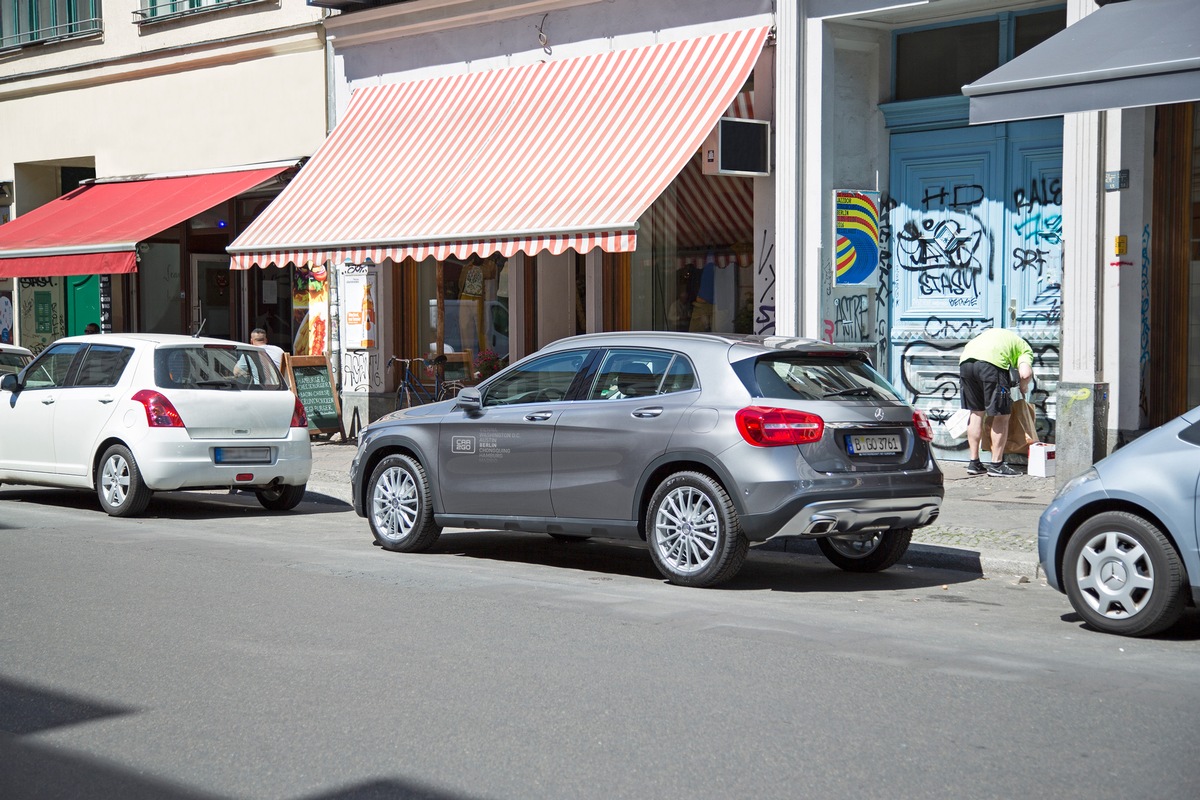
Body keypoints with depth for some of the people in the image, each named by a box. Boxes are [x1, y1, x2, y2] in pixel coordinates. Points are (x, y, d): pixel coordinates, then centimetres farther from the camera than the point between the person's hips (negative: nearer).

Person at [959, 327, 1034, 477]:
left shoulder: (997, 334, 39)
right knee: (1002, 415, 7)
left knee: (976, 412, 19)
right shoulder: (1025, 349, 20)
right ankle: (996, 465, 8)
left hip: (965, 361, 6)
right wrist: (1024, 388, 22)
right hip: (990, 363, -6)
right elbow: (1025, 373, 1)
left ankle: (974, 463, 22)